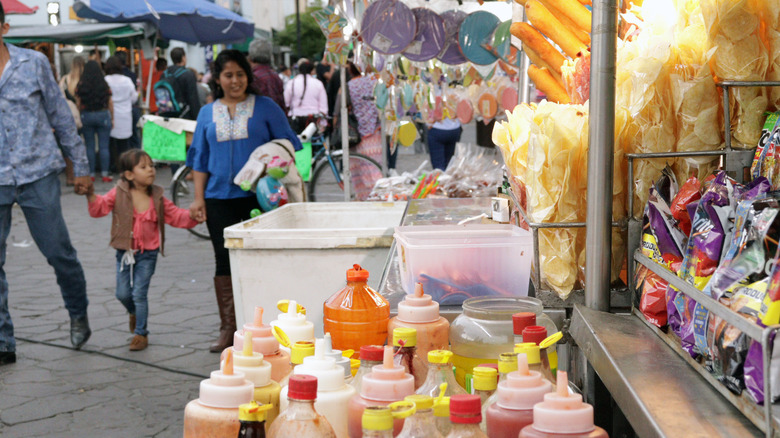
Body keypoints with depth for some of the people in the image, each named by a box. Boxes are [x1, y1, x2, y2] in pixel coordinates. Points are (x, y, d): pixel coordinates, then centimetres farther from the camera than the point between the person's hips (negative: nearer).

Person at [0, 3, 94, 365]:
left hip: (38, 174, -1)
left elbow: (60, 115, 7)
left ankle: (78, 314, 33)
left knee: (59, 253, 5)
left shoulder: (34, 63, 2)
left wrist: (79, 165, 8)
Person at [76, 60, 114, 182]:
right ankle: (105, 174, 0)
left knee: (89, 147, 6)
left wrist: (79, 118, 10)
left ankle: (91, 174, 8)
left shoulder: (80, 85, -4)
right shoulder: (104, 85, -3)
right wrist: (112, 118, 10)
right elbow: (110, 103, 1)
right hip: (103, 115, 0)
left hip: (86, 116, 0)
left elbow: (78, 103, -2)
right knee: (104, 146, 1)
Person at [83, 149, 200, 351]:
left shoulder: (157, 198, -1)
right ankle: (134, 313, 42)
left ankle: (141, 334, 11)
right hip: (124, 251, 1)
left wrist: (192, 216, -14)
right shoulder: (119, 194, -5)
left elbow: (175, 216, 3)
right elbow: (100, 207, -10)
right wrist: (91, 195, -28)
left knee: (139, 294, -3)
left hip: (148, 253, -1)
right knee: (122, 293, 7)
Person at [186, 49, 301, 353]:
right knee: (224, 260, 2)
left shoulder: (266, 108, 5)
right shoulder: (207, 114, 13)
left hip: (259, 195, -2)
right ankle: (228, 328, 9)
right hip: (220, 198, 2)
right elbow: (200, 159, 14)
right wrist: (199, 199, 6)